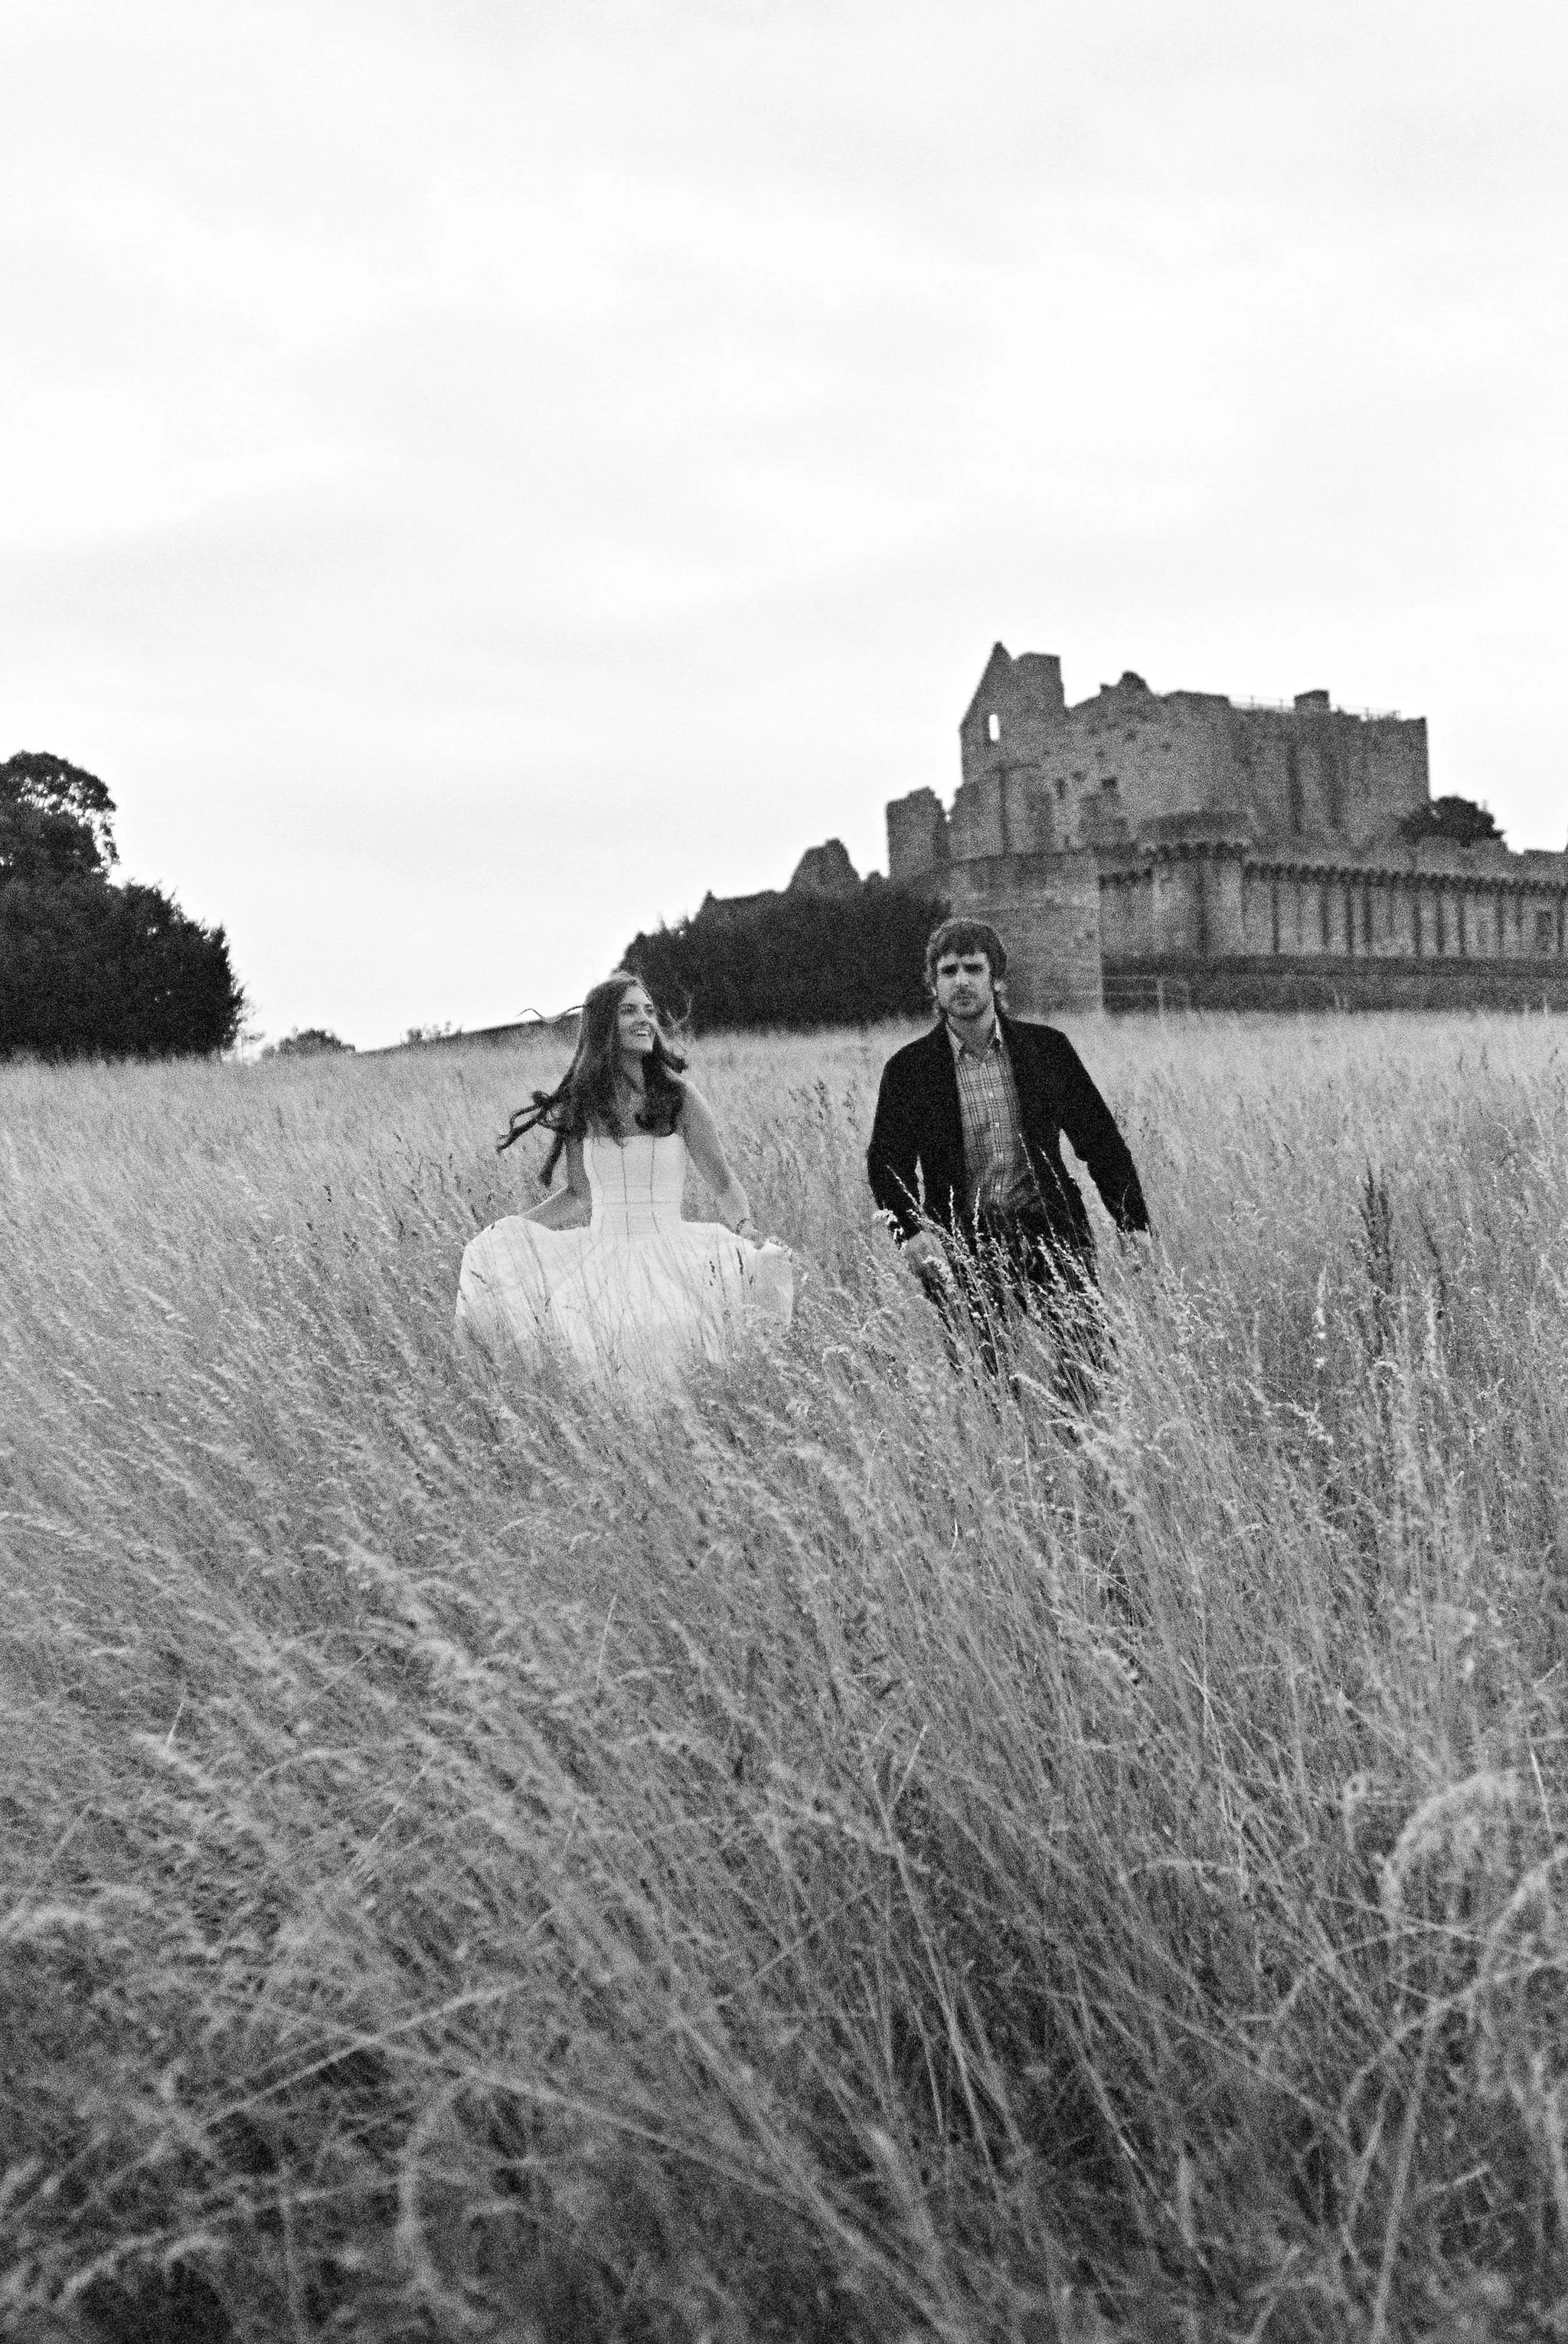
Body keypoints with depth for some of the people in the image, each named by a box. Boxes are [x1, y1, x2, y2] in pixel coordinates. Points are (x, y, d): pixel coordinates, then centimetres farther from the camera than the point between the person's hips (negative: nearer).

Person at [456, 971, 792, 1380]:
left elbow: (723, 1183, 3)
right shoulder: (579, 1104, 6)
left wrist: (745, 1227, -17)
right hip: (602, 1254, 3)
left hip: (669, 1252, -3)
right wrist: (507, 1230, 9)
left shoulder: (679, 1095, -1)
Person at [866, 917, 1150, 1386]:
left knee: (1086, 1369, -8)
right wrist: (911, 1230, -17)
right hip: (962, 1249, 0)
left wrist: (1134, 1226, 4)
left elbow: (1101, 1140, 9)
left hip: (1051, 1233, 1)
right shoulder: (908, 1069, 2)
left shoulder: (1047, 1048, 6)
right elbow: (887, 1162, 2)